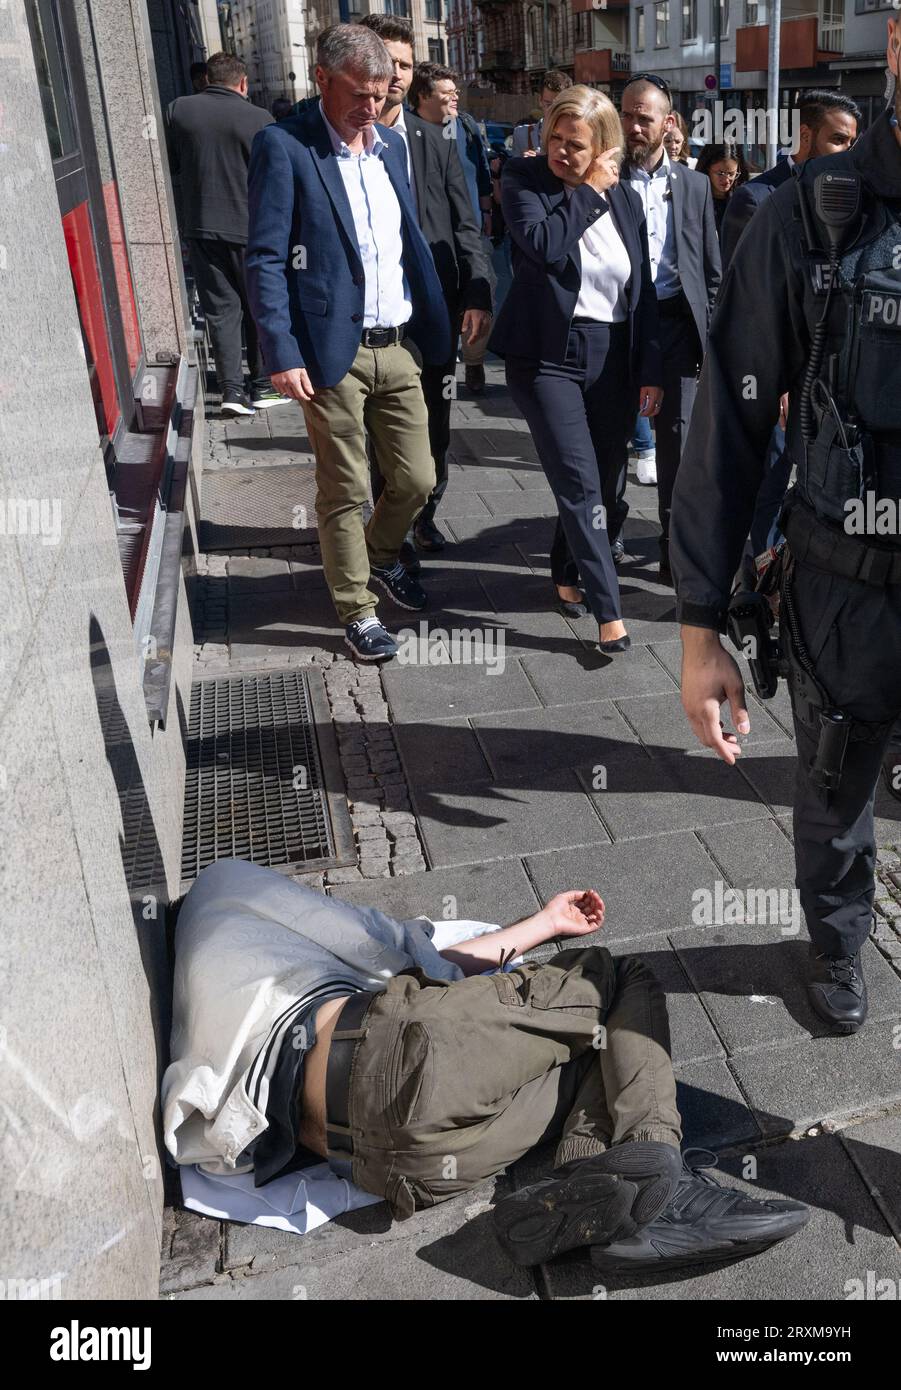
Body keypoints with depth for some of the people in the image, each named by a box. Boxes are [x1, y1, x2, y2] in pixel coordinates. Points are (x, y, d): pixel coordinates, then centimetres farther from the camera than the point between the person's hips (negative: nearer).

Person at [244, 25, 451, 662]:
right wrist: (283, 355, -17)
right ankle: (357, 610, 21)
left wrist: (435, 325, 12)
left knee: (417, 479, 10)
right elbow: (266, 259, -10)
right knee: (345, 492, 4)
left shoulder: (392, 144, 12)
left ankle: (381, 555, 40)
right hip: (335, 354, -6)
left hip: (400, 348, 6)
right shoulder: (283, 147, -7)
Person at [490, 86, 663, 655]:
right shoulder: (524, 181, -1)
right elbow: (544, 245, -22)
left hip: (612, 359, 4)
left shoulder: (626, 198, 9)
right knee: (580, 485, -11)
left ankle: (569, 573, 33)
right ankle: (609, 610, -5)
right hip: (548, 356, -4)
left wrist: (651, 370, 6)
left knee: (607, 483, 9)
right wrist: (590, 192, -12)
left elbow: (644, 289, 10)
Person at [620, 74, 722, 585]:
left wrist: (710, 334, 4)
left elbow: (712, 269, 12)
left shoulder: (694, 184, 10)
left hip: (676, 324, 1)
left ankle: (676, 548, 8)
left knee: (677, 439, 0)